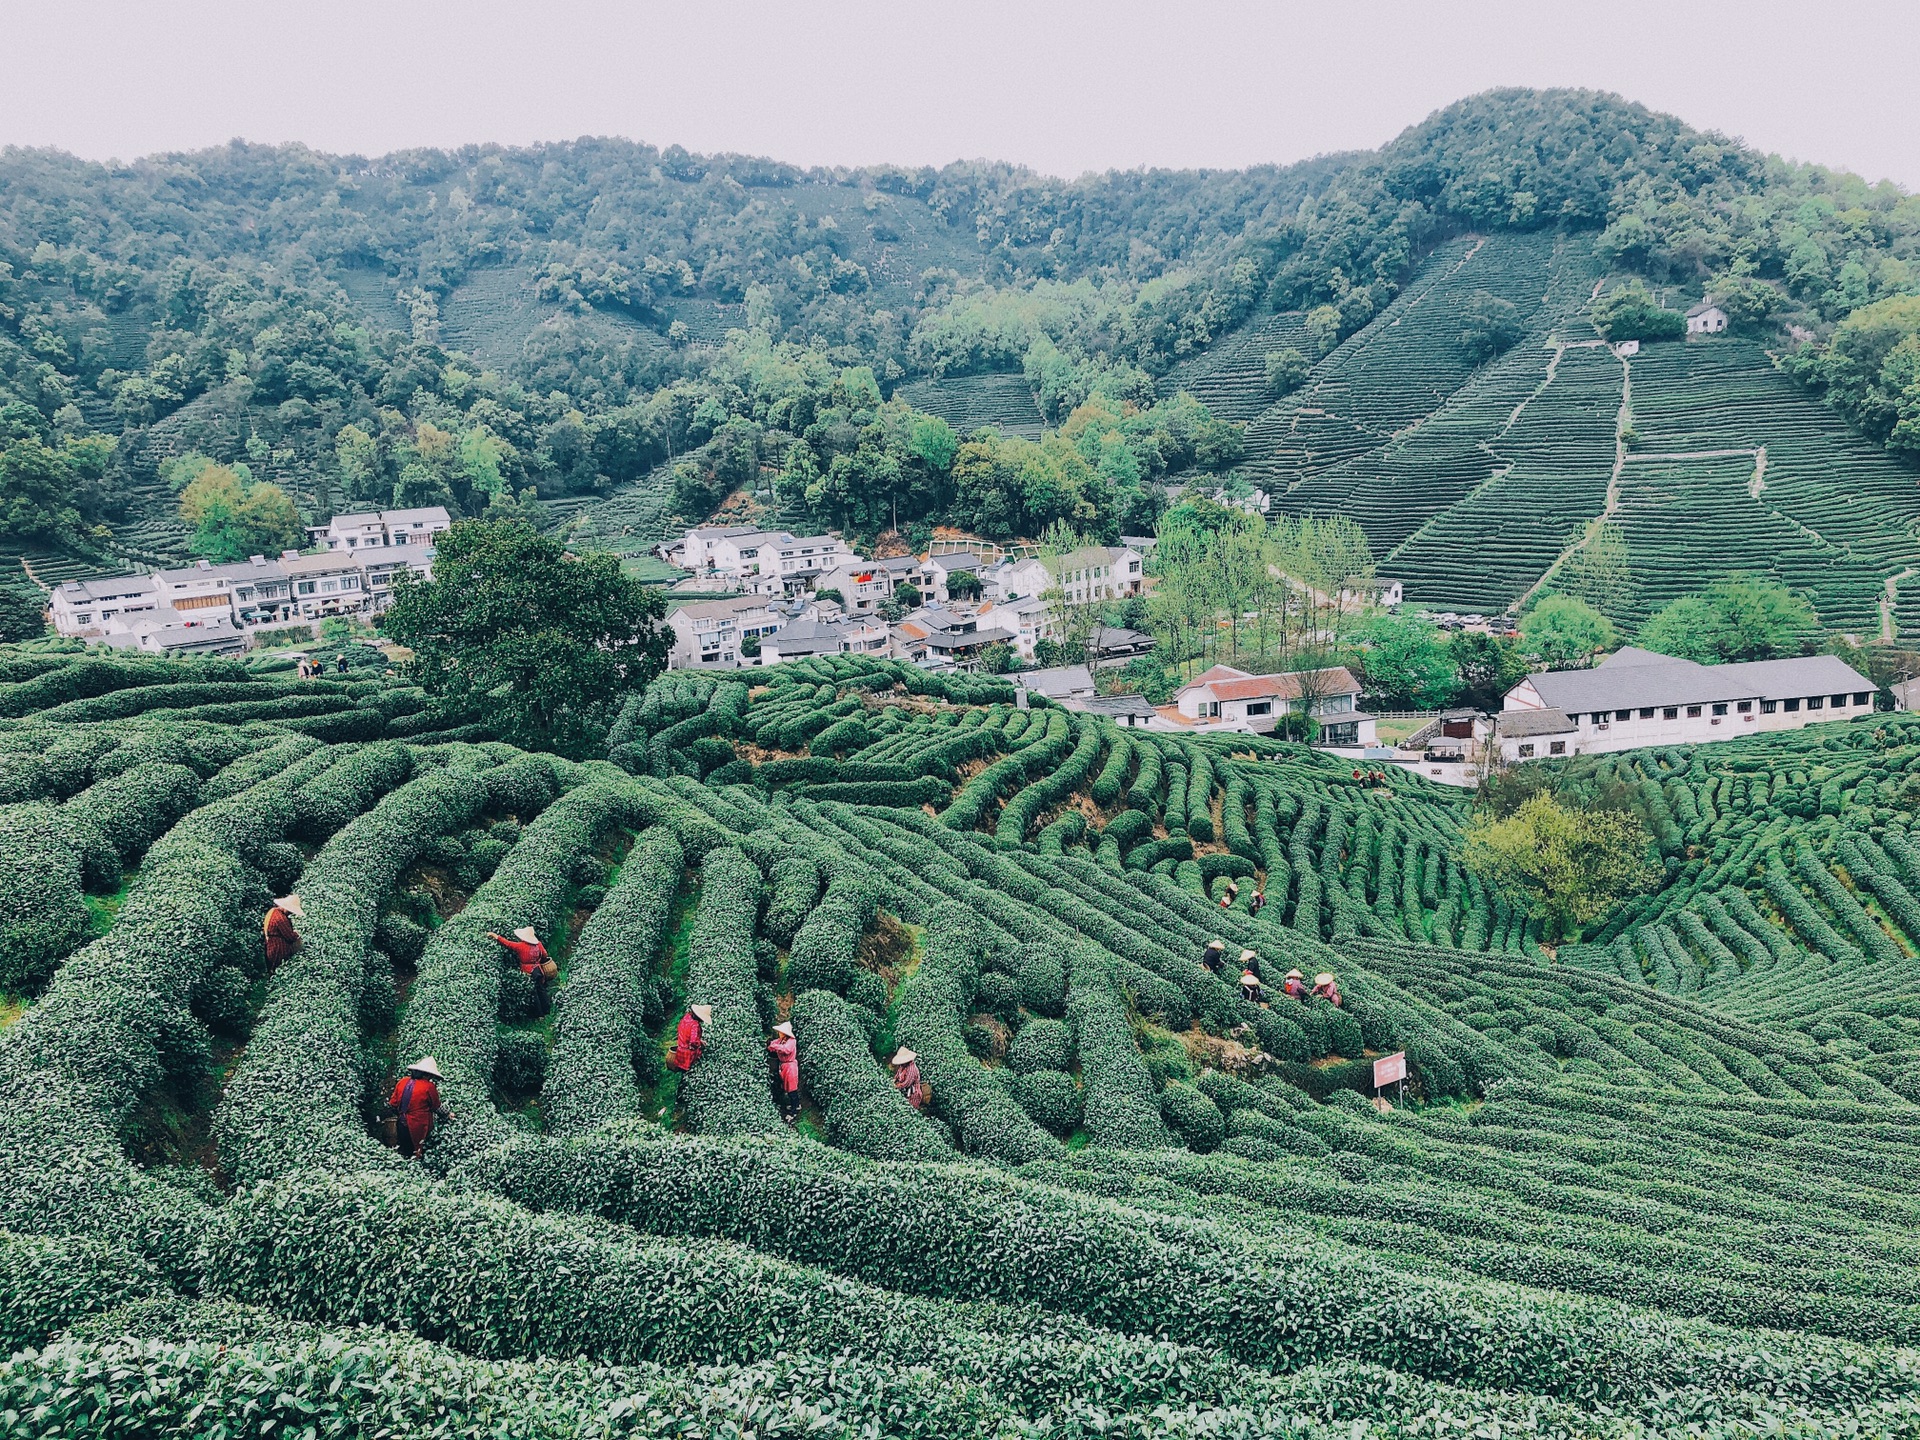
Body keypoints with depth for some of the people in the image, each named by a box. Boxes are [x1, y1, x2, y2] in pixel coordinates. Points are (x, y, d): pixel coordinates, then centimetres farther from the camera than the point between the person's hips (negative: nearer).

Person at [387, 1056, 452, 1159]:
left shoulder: (402, 1082, -2)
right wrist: (447, 1115, 16)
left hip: (401, 1126, 5)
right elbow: (437, 1107, -3)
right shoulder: (429, 1087, -16)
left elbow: (393, 1104, 7)